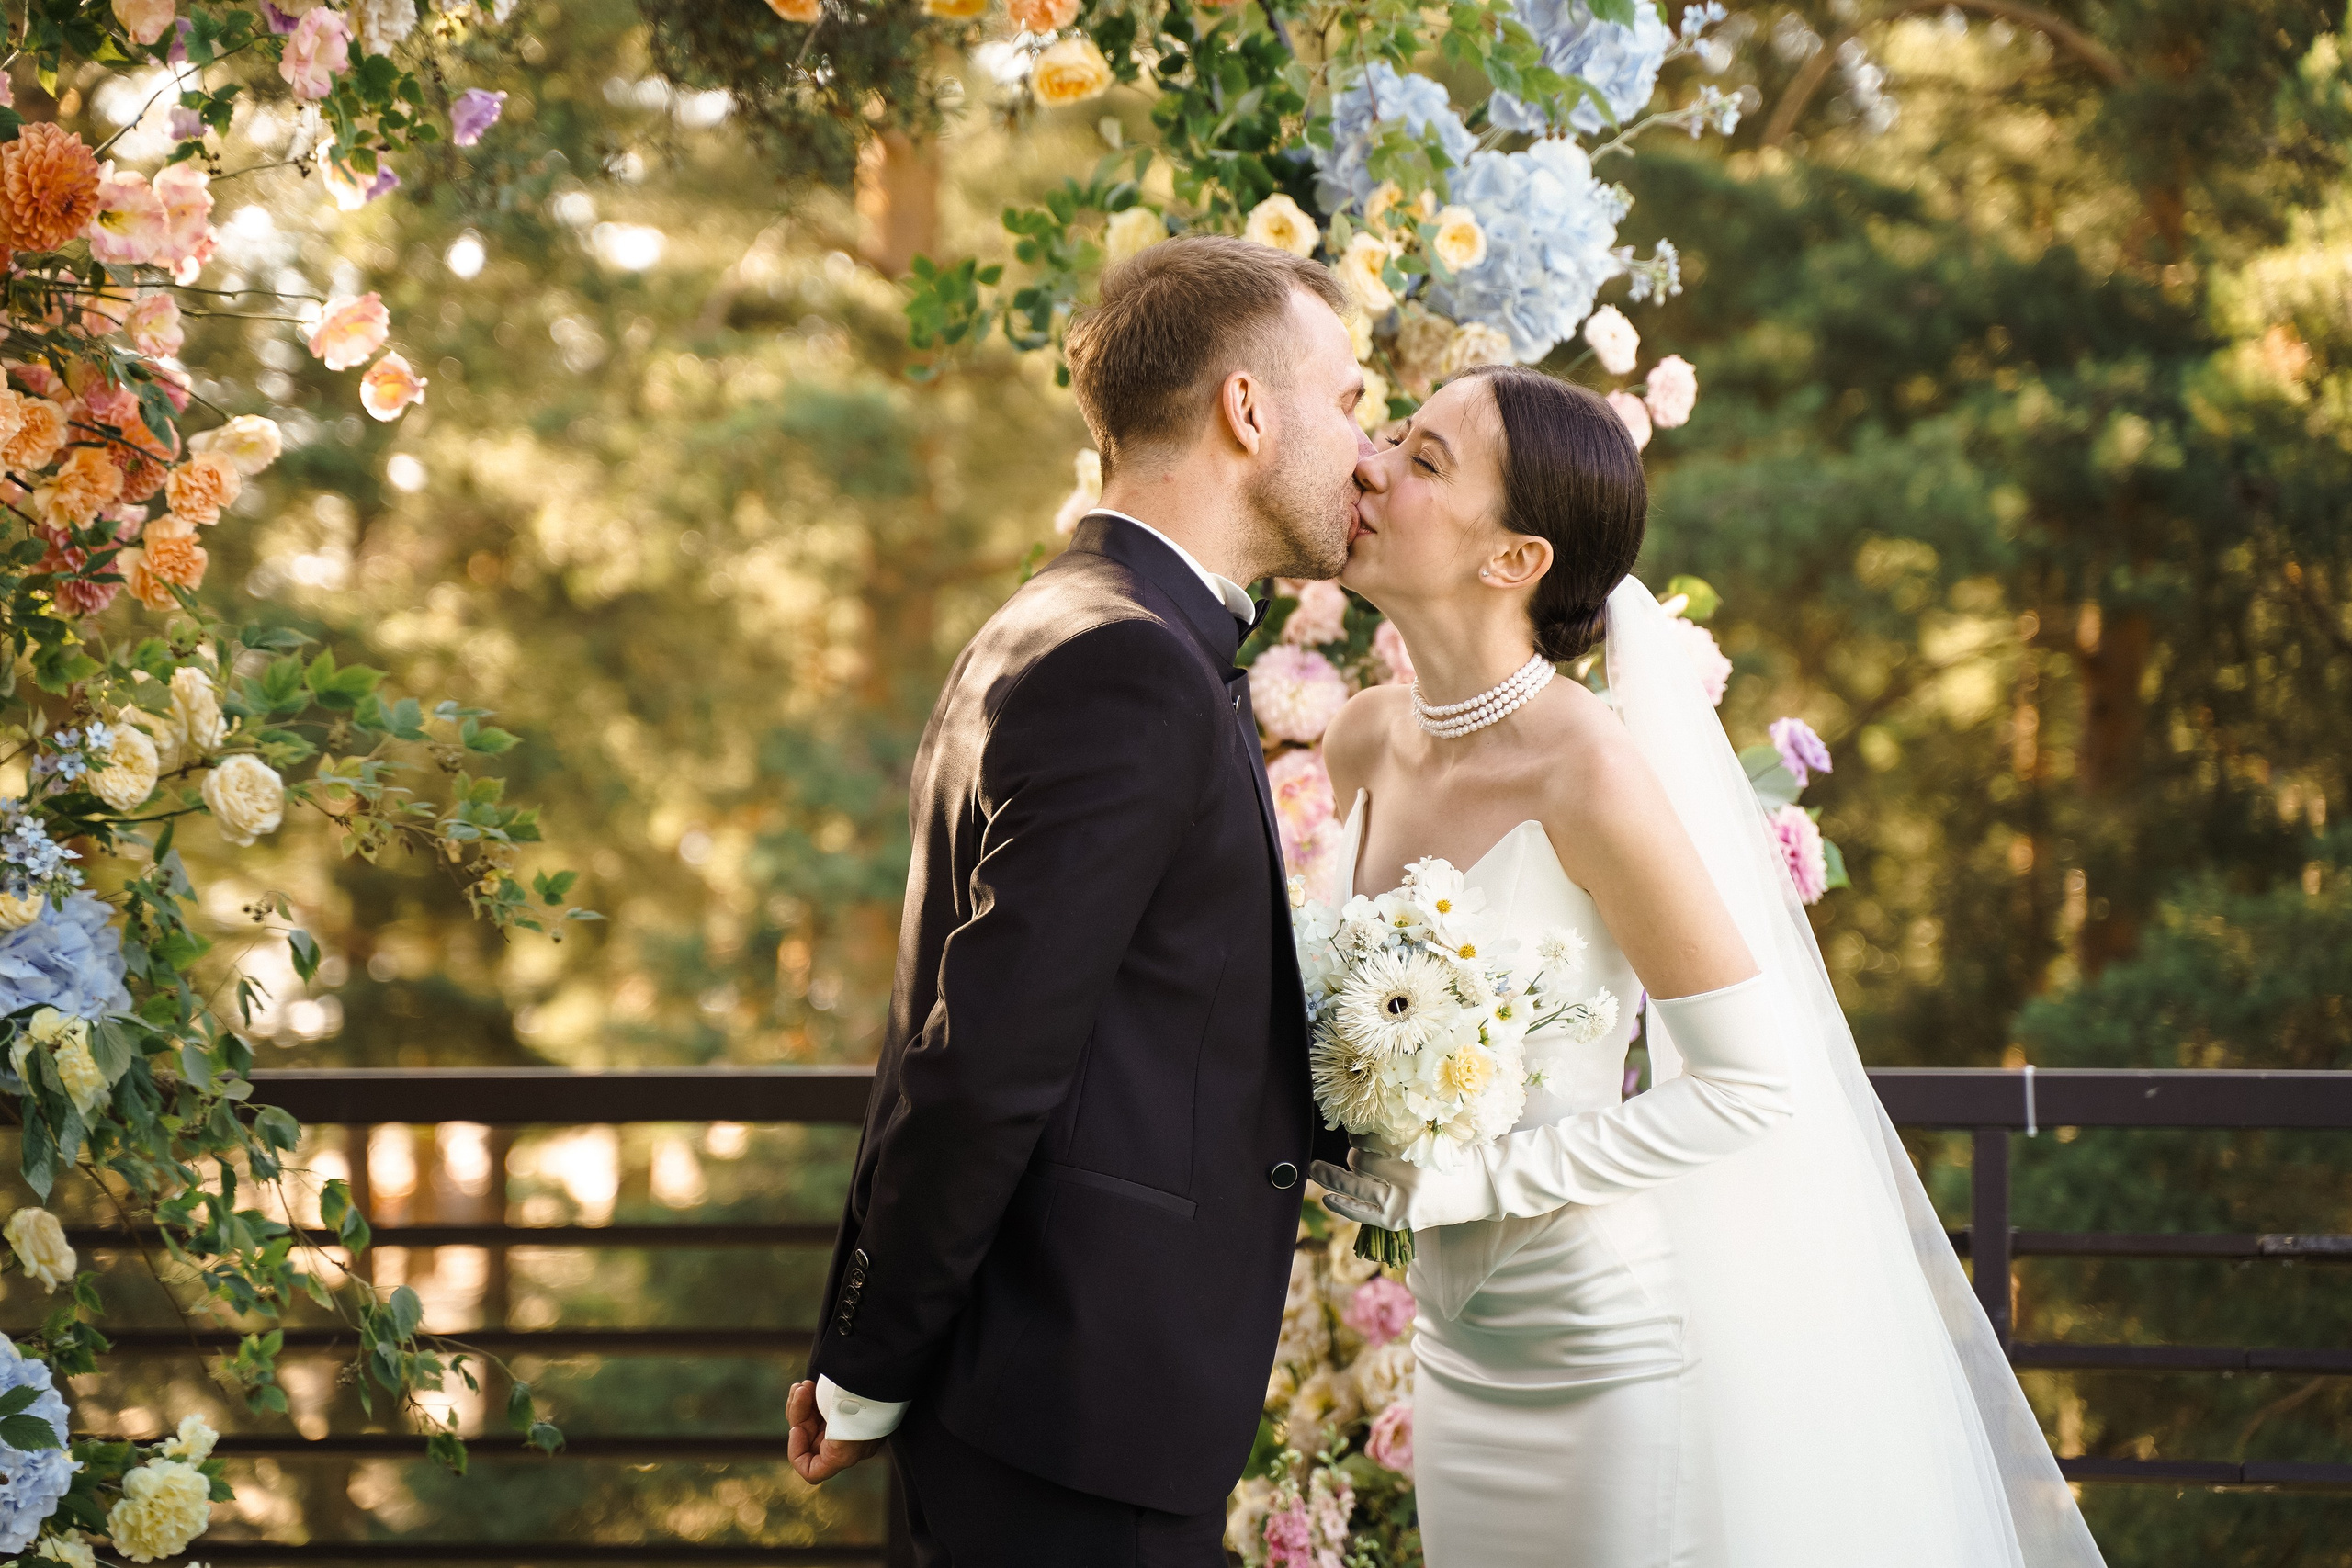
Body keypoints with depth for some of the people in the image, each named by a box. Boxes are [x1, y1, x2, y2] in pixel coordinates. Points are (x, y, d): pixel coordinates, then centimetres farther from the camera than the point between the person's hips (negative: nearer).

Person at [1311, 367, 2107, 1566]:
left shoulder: (1588, 766, -21)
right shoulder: (1364, 744, 1)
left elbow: (1752, 1082, -19)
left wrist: (1468, 1183, -18)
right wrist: (1364, 1154, -1)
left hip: (1612, 1352, -7)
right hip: (1462, 1355, 7)